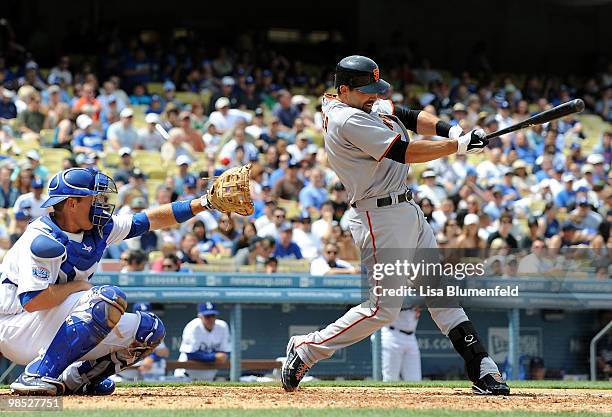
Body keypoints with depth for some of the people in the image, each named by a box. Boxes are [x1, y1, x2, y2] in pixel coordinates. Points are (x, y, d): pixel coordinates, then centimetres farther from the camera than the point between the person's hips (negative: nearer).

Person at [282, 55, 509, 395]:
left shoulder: (370, 106, 10)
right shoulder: (348, 121, -20)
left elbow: (411, 118, 11)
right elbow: (406, 152, -21)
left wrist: (449, 130, -8)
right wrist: (459, 145, -15)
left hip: (407, 212, 11)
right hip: (381, 217, -11)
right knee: (383, 308, -9)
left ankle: (482, 369, 10)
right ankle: (305, 349, 3)